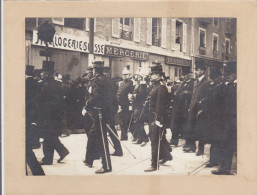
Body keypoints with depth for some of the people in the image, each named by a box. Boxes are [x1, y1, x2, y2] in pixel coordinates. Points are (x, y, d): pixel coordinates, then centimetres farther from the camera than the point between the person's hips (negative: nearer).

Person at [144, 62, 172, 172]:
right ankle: (166, 156, 36)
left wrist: (158, 119, -22)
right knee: (161, 139, 21)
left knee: (155, 141, -6)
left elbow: (160, 105, -20)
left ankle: (155, 165, -1)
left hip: (158, 118, -9)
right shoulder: (155, 87, 13)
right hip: (153, 118, 9)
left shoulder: (161, 88, -16)